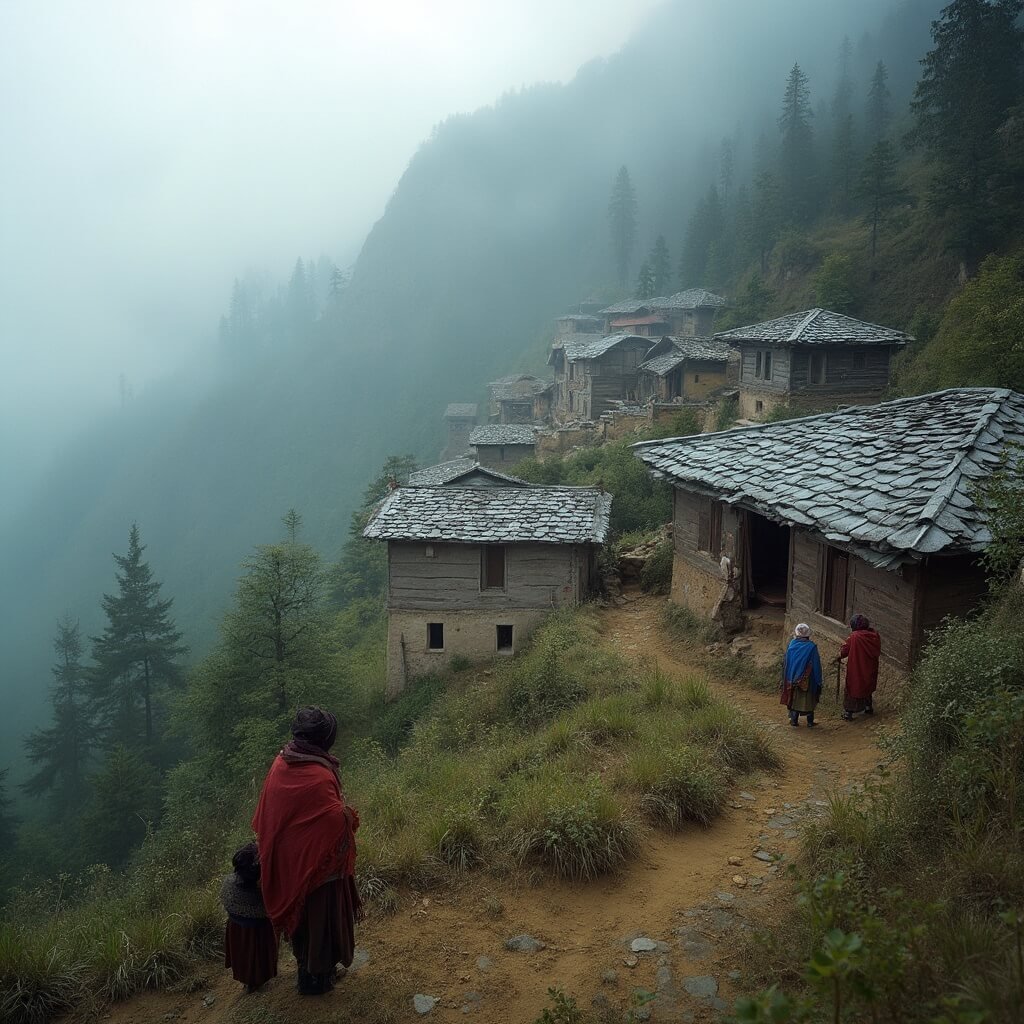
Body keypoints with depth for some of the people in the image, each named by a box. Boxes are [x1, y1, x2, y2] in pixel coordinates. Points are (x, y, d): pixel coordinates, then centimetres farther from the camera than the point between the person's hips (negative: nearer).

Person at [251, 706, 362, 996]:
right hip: (316, 863, -7)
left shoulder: (280, 763, -9)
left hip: (286, 860, 7)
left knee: (300, 913, 27)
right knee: (319, 917, 15)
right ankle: (315, 978, 34)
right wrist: (350, 814, -7)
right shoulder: (319, 777, -33)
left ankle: (305, 966, 47)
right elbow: (339, 820, -28)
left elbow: (265, 815, 3)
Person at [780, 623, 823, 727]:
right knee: (808, 699, 10)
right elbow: (816, 664, -10)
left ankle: (794, 720, 17)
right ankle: (810, 721, 15)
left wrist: (787, 678, 10)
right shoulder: (812, 646, -13)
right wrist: (818, 681, -3)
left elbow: (786, 663, 1)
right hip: (807, 680, -2)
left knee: (794, 698, 13)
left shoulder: (792, 644, -5)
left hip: (792, 678, 2)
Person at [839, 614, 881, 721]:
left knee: (852, 688, 7)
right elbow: (878, 652, 5)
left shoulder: (854, 637, -24)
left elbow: (844, 650, -12)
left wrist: (839, 656, 7)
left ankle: (848, 712, 9)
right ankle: (869, 708, 39)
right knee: (868, 687, 25)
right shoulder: (874, 635, -7)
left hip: (856, 669, -5)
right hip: (870, 669, 5)